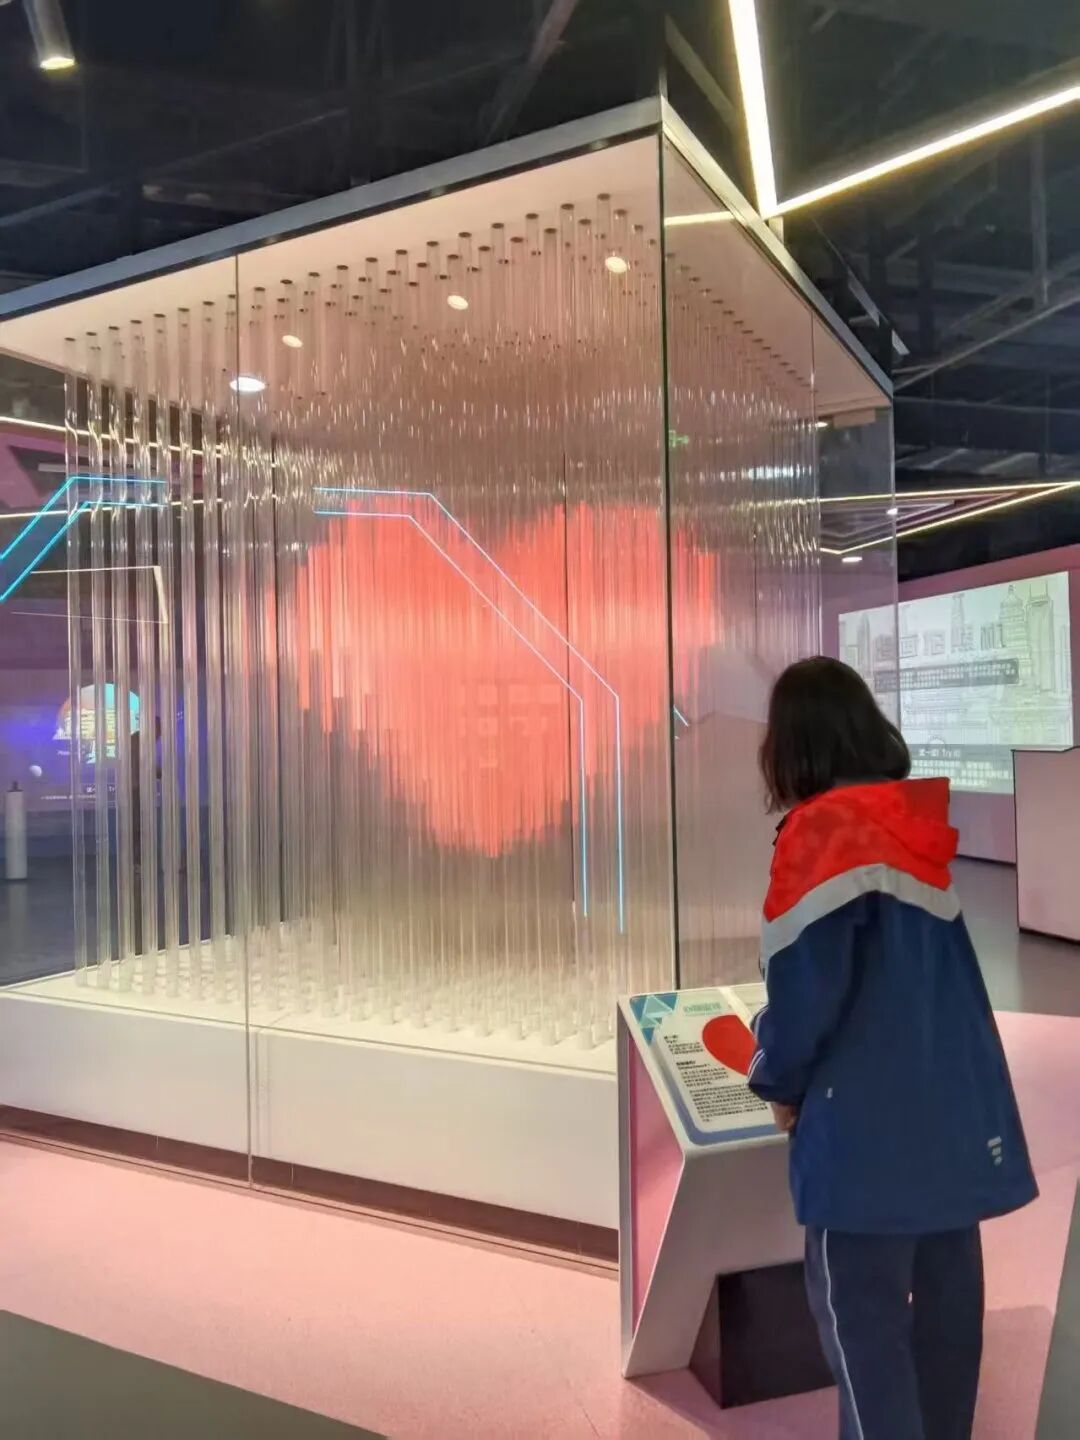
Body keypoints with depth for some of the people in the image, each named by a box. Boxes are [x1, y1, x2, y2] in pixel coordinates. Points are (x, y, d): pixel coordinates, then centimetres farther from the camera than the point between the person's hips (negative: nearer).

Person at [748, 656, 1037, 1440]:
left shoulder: (825, 830, -16)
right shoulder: (935, 821, 6)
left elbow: (806, 978, -19)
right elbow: (939, 963, 13)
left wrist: (781, 1082, -1)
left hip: (871, 1112, -7)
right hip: (960, 1099, 8)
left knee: (859, 1307, 5)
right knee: (945, 1290, 19)